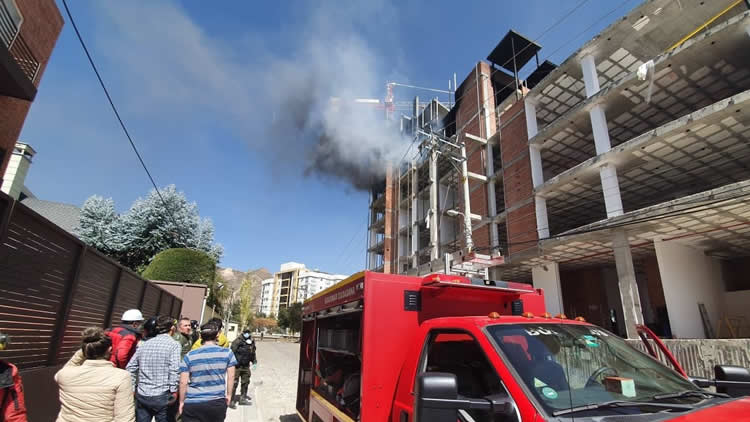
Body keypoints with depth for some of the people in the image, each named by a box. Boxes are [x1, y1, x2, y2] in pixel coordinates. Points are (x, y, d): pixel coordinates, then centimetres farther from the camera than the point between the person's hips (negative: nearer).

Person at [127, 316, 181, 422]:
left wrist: (133, 387, 14)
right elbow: (174, 370, -16)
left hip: (141, 395, 5)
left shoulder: (145, 344, 8)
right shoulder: (174, 344, -9)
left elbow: (131, 367, 7)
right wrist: (174, 391, -8)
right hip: (161, 396, -5)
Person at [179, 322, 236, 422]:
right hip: (217, 403, 0)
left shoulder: (189, 356, 0)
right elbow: (231, 376, -1)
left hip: (192, 404, 0)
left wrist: (182, 401, 10)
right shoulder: (227, 352, -2)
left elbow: (183, 382, -1)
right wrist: (228, 394, 9)